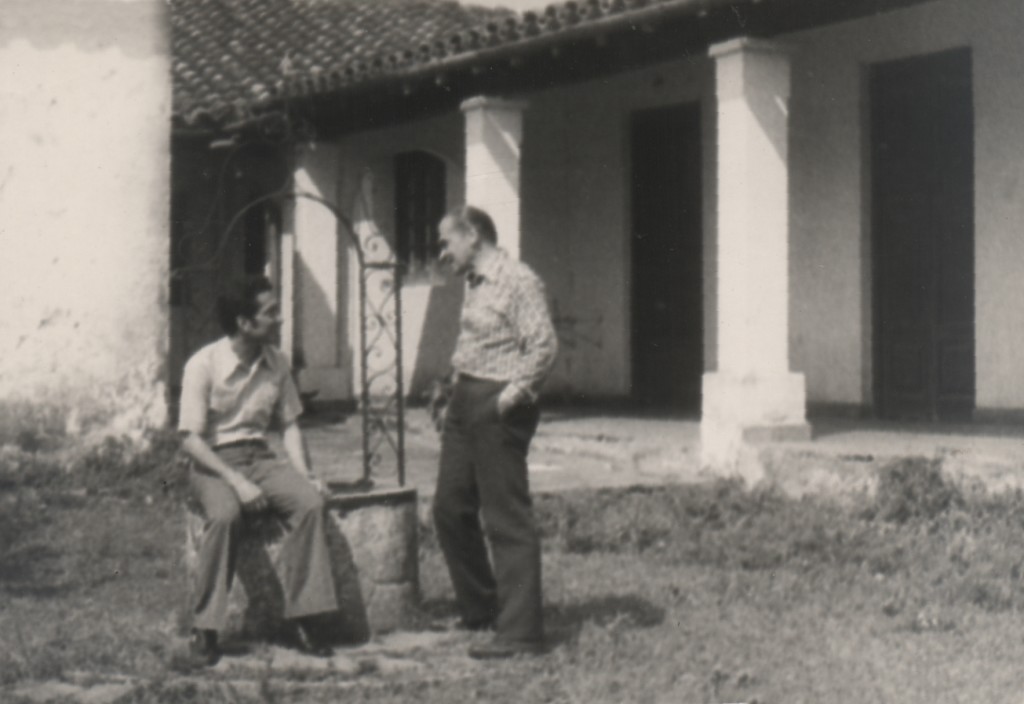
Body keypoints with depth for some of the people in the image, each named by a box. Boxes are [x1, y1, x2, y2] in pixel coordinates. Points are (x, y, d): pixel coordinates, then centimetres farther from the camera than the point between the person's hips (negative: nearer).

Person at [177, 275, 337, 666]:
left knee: (309, 501, -26)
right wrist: (236, 481, -24)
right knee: (225, 514, -37)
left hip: (260, 455, 5)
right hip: (214, 461, -5)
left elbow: (289, 424, 14)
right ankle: (204, 629, -25)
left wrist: (303, 473, -3)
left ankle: (304, 615, -19)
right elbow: (190, 439, -14)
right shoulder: (204, 365, -12)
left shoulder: (276, 363, 6)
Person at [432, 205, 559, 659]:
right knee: (450, 509, 13)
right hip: (466, 403, 10)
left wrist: (511, 395, -22)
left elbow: (544, 347, -19)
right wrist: (454, 400, 17)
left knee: (507, 519, -7)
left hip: (497, 407, -10)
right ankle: (480, 610, 28)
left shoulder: (518, 281, -12)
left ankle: (520, 631, -3)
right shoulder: (475, 285, 16)